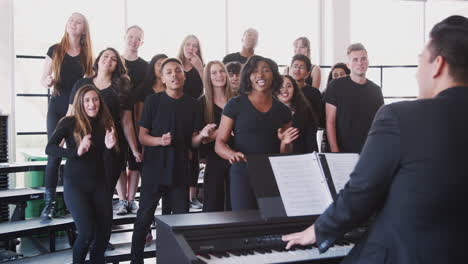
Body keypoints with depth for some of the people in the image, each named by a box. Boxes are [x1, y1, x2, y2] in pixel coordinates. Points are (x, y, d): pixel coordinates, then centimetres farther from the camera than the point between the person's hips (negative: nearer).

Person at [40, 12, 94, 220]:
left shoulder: (86, 54, 6)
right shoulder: (55, 50, 3)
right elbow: (43, 80, 4)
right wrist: (48, 81, -19)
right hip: (57, 107, -1)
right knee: (54, 154, -4)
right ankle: (49, 203, 1)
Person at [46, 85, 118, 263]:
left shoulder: (106, 124, 6)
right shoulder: (69, 123, -5)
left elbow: (110, 164, 5)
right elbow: (49, 148, -16)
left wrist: (109, 147, -16)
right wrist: (76, 152, -29)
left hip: (99, 184, 4)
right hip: (75, 184, -4)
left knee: (104, 232, 5)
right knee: (87, 232, -13)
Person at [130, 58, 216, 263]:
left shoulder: (193, 105, 5)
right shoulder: (153, 101, -1)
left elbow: (193, 142, 7)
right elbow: (142, 137, -1)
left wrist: (202, 135, -15)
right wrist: (160, 140, -20)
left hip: (180, 170, 2)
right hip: (154, 169, -2)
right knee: (144, 217, 1)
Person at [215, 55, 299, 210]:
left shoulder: (282, 110, 12)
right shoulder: (235, 105, 2)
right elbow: (219, 143, 0)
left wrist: (285, 143, -4)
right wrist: (232, 154, -20)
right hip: (243, 174, -3)